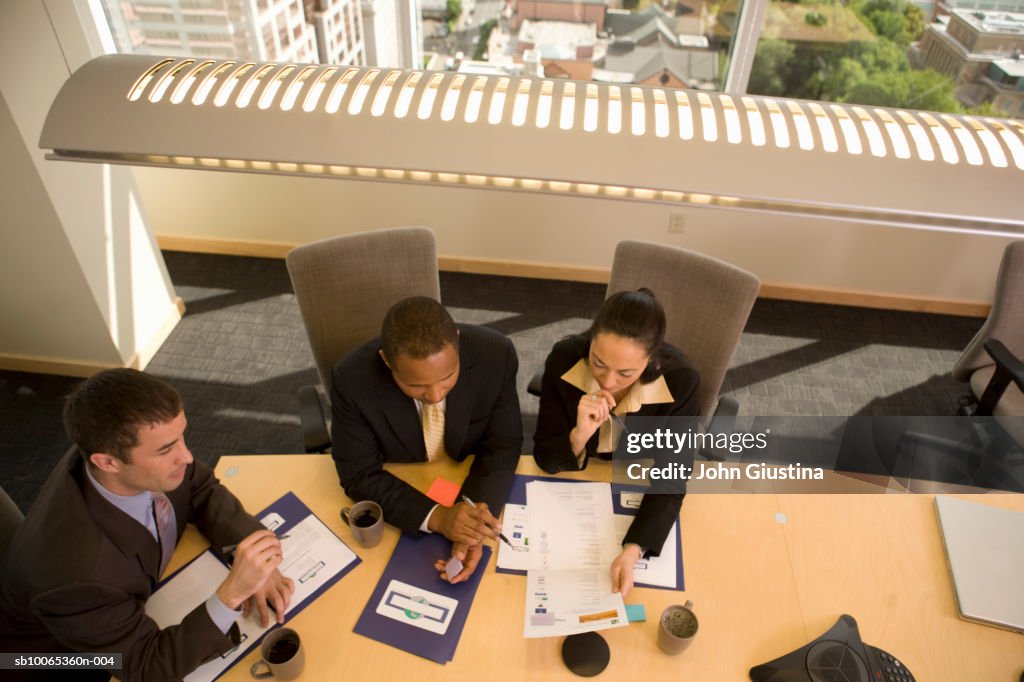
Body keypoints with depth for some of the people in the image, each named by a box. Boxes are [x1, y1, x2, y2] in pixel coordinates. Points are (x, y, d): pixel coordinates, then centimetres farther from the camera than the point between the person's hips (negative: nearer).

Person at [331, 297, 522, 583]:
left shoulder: (495, 355, -26)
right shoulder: (353, 379, -28)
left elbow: (502, 446, -15)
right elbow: (359, 475, -19)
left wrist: (473, 522, -32)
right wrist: (435, 516, -34)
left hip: (473, 487, 0)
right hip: (397, 503, 1)